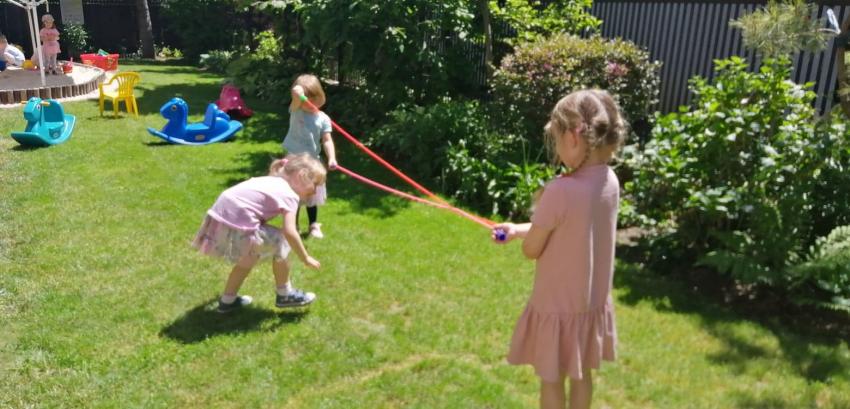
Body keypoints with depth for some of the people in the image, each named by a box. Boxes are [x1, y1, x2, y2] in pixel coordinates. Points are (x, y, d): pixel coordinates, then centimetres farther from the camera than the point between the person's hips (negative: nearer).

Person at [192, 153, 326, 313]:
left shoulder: (271, 181, 18)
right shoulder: (289, 195, -8)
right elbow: (289, 232, -17)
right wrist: (306, 259, -6)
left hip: (220, 218, 9)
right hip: (235, 226, -9)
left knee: (251, 256, 28)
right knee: (280, 243, 5)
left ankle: (228, 299, 41)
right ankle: (285, 295, 21)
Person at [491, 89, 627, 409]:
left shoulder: (560, 191, -29)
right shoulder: (610, 182, -6)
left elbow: (531, 250, -16)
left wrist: (541, 207, 0)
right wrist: (517, 229, 7)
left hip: (558, 306, -6)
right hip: (592, 302, 7)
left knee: (551, 380, 15)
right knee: (581, 374, 25)